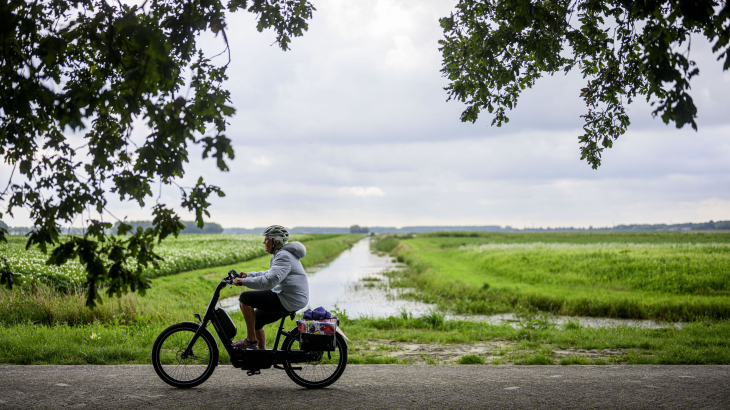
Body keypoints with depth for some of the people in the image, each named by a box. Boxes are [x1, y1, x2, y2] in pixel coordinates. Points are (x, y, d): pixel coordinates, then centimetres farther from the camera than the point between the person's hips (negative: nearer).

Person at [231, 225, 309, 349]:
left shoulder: (283, 256, -18)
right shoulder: (279, 255, 16)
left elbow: (269, 281, -29)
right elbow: (269, 274, 29)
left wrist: (244, 281, -24)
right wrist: (248, 275, 21)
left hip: (289, 300, -11)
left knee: (245, 298, -12)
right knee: (255, 320, 18)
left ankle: (251, 340, -4)